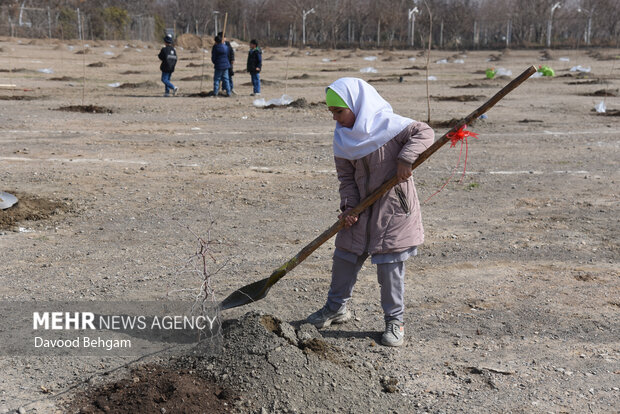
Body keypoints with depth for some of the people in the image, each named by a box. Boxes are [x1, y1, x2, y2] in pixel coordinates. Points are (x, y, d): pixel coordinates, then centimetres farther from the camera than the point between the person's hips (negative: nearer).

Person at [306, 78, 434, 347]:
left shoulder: (387, 125, -14)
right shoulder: (343, 138, 3)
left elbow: (424, 133, -12)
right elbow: (346, 177, 4)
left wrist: (405, 158, -26)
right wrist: (349, 206, -9)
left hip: (393, 207, -6)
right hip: (361, 208, 6)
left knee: (390, 266, 0)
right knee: (345, 257, 13)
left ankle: (394, 321, 17)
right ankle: (336, 307, 34)